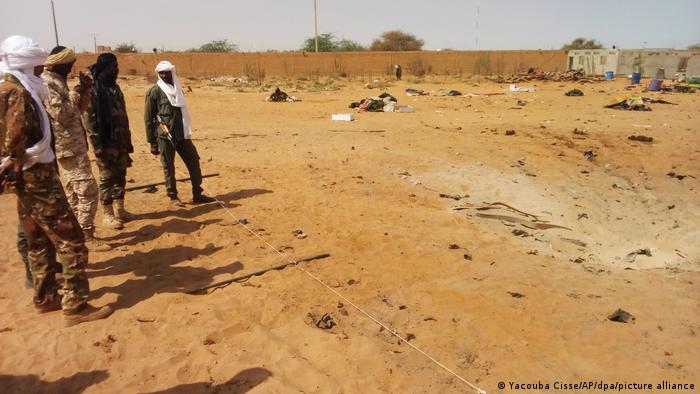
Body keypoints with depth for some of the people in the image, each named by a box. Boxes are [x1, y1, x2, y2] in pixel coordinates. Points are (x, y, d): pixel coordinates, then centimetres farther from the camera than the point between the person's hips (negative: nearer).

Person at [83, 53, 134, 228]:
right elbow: (88, 120, -15)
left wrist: (128, 141, 15)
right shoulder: (92, 90, -11)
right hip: (106, 143, -7)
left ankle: (119, 209, 23)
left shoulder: (115, 88, 13)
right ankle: (107, 213, 10)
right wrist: (97, 145, -18)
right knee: (107, 178, 1)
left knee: (120, 176, 12)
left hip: (120, 143, 7)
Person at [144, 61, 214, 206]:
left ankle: (197, 195, 12)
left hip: (182, 134, 6)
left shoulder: (177, 89, 13)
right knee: (168, 167, 2)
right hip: (165, 136, -6)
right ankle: (173, 197, 14)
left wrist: (187, 132, 16)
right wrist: (152, 142, -9)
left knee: (193, 161, 5)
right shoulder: (154, 91, -5)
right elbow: (148, 118, -6)